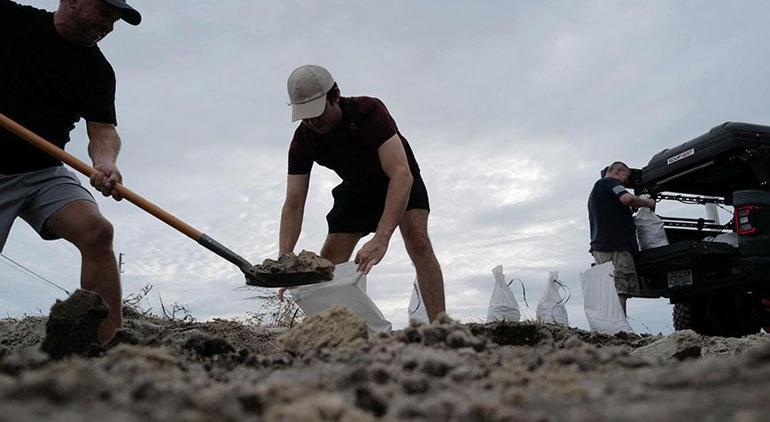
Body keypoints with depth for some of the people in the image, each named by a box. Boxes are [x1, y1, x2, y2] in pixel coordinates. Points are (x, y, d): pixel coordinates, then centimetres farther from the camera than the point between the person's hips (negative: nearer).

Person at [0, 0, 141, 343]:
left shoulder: (98, 70, 2)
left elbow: (103, 130, -8)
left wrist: (105, 161, -30)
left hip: (46, 173, 1)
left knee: (97, 231, -23)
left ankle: (107, 349, -25)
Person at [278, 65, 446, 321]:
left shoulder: (369, 111, -36)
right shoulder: (303, 139, -21)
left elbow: (401, 174, -46)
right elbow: (293, 204, -21)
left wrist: (381, 238, -57)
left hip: (399, 181, -4)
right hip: (356, 188, 5)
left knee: (418, 241, -29)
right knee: (328, 263, -6)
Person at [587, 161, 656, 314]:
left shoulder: (595, 191, 32)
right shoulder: (609, 182, 3)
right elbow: (627, 198, -16)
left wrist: (631, 216, 28)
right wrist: (648, 203, 0)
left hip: (599, 247, 10)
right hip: (615, 247, -10)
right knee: (619, 291, -16)